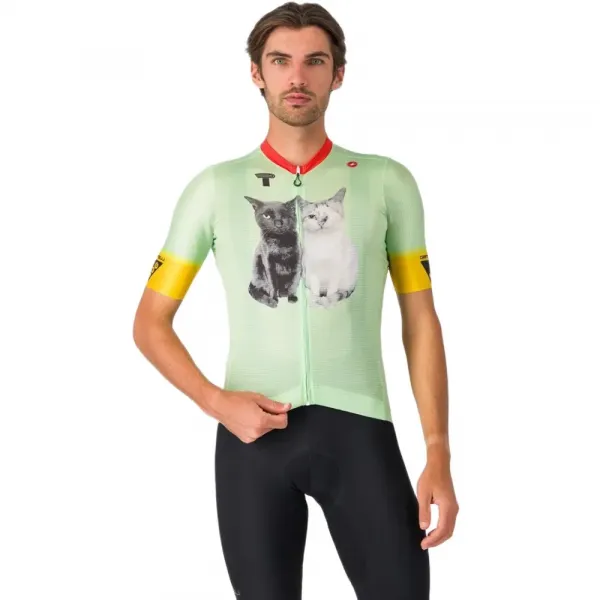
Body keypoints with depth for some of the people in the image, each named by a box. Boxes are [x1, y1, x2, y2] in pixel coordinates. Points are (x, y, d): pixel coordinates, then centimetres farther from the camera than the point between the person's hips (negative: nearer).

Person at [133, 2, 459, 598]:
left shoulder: (387, 182, 6)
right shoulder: (215, 187, 7)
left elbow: (420, 321, 7)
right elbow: (150, 323, 9)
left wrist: (438, 455, -2)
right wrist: (216, 403, -8)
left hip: (357, 425, 0)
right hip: (252, 431, 1)